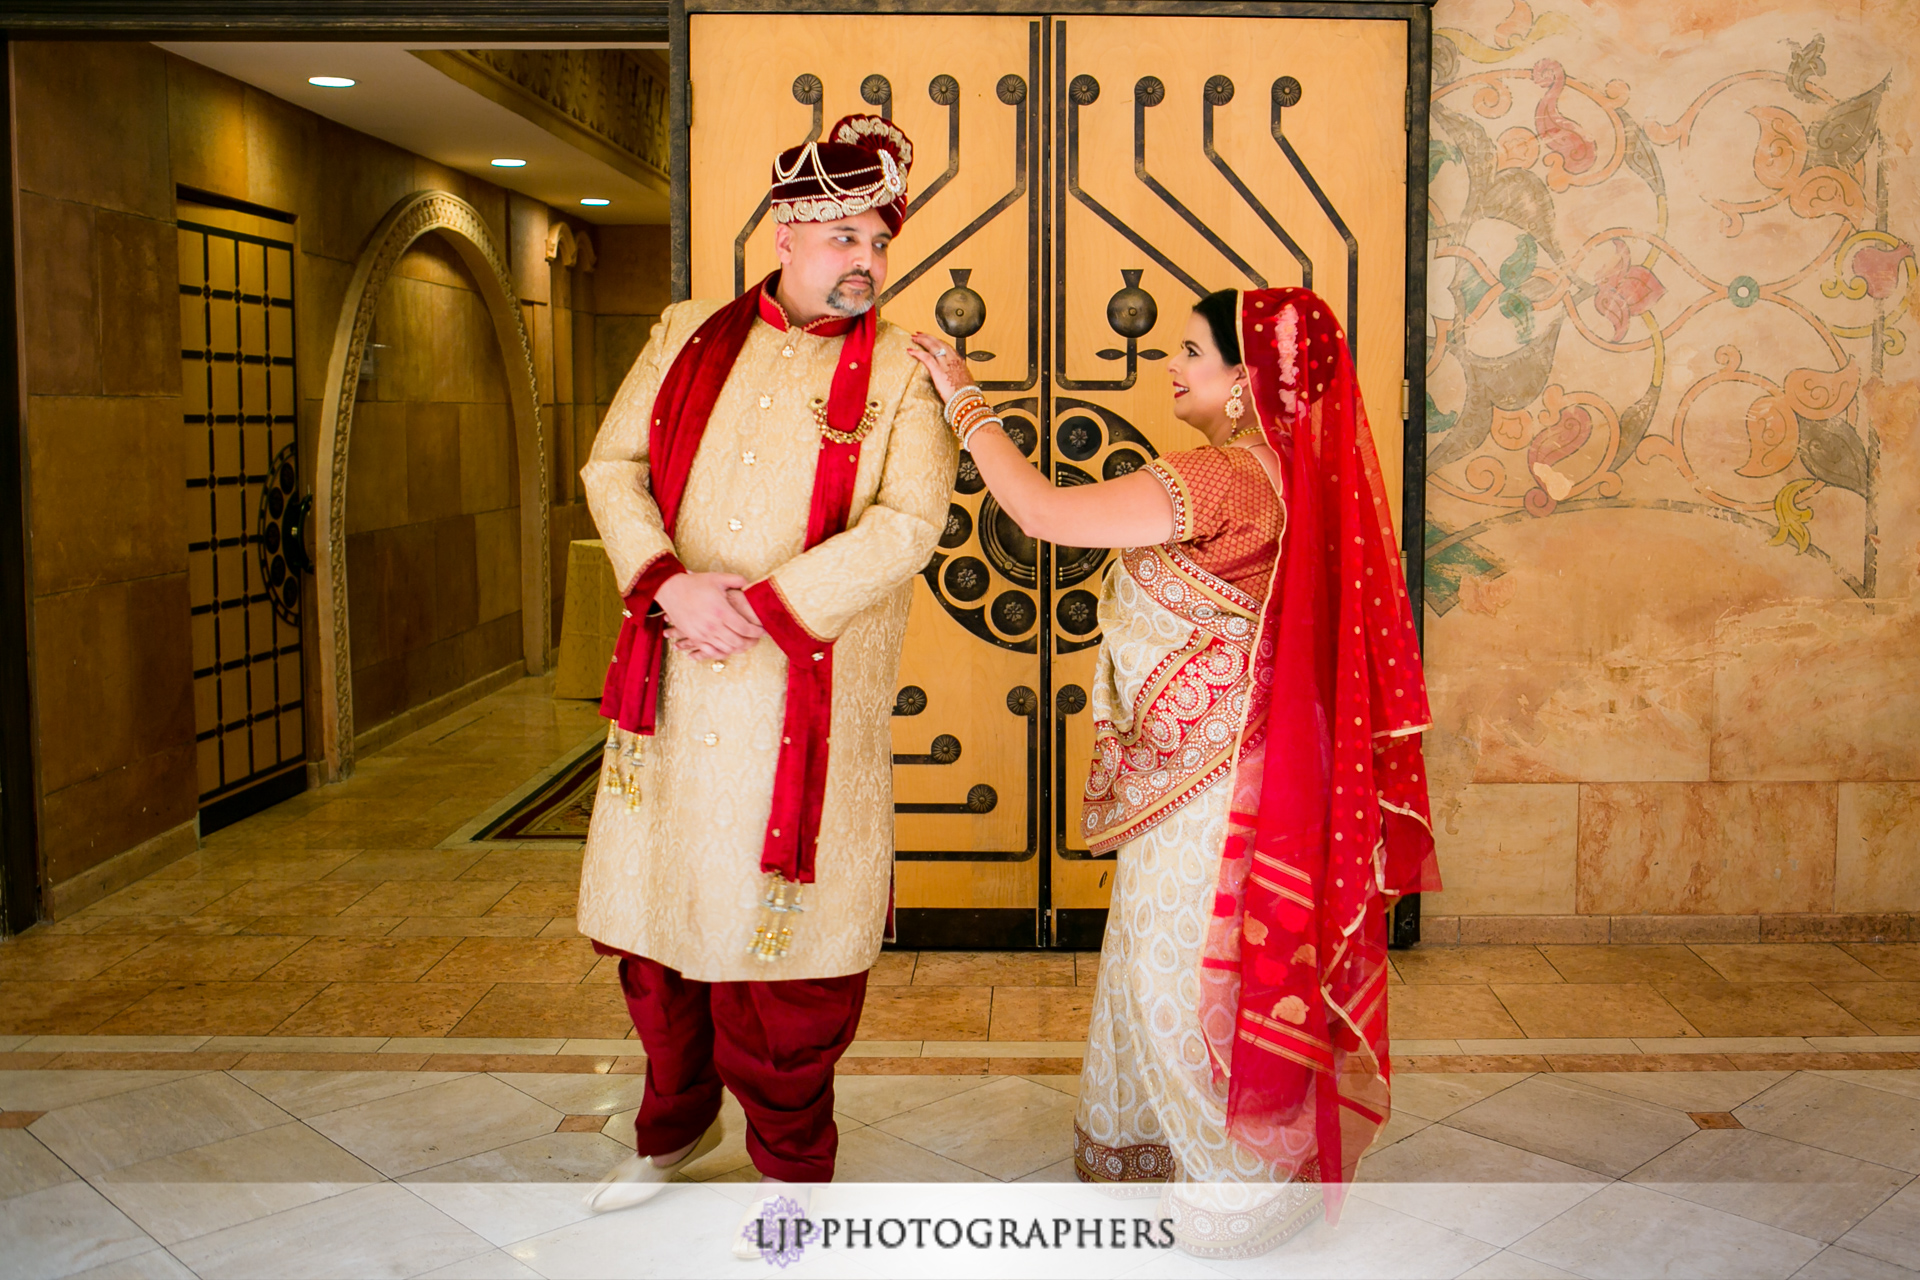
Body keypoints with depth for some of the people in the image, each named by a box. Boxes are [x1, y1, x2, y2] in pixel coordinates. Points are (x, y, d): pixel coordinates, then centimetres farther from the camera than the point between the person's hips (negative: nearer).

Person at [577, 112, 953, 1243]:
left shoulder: (903, 372, 0)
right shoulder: (689, 336, 10)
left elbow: (908, 525, -11)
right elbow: (615, 467, 6)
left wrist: (764, 605, -19)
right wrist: (672, 584, -12)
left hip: (810, 703, -3)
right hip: (673, 693, 4)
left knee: (782, 932, 3)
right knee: (654, 912, 14)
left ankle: (793, 1165, 24)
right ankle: (677, 1120, 39)